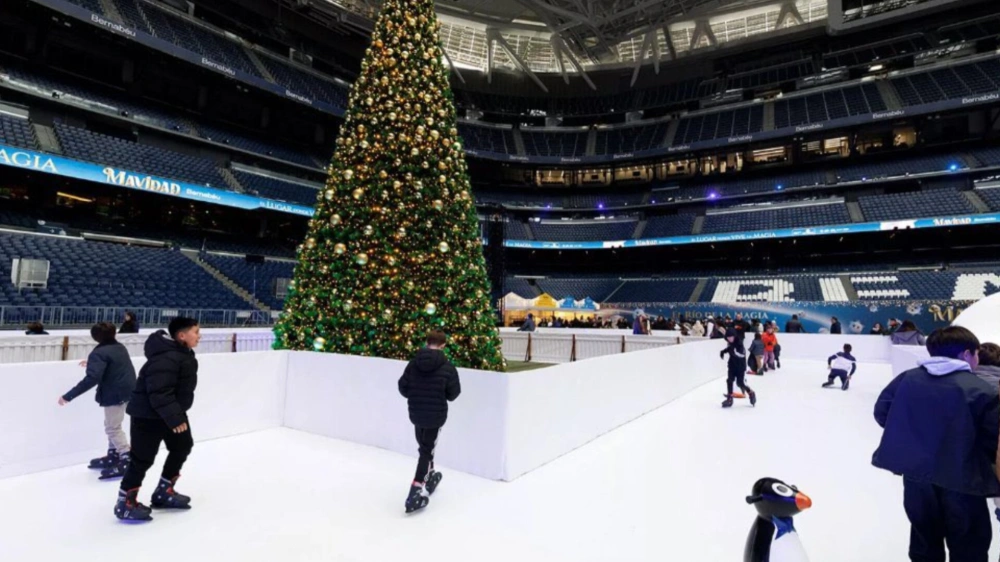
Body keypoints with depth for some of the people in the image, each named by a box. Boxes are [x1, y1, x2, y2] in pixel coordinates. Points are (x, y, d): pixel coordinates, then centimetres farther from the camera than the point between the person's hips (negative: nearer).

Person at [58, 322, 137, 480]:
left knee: (112, 428, -1)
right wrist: (92, 363, 43)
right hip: (127, 391, 9)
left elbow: (92, 379, -27)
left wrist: (68, 396, -26)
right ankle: (113, 456, 30)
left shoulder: (99, 353, -15)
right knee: (112, 426, 22)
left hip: (115, 394, -9)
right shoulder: (120, 347, 11)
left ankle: (127, 461, -4)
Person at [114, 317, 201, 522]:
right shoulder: (166, 358, -28)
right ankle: (125, 502, 15)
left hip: (172, 412, 11)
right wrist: (174, 418, -30)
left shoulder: (182, 353, 5)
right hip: (148, 414, -11)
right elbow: (159, 393, -32)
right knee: (143, 458, -2)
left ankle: (164, 491, 28)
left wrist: (178, 413, 21)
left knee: (182, 446, 16)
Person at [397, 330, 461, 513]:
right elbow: (453, 394, -6)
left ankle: (429, 476, 40)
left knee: (424, 446, 24)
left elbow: (402, 388, -1)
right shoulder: (447, 367, -13)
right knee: (427, 450, 5)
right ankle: (416, 490, -2)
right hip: (436, 415, -4)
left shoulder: (413, 363, -5)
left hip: (415, 413, 4)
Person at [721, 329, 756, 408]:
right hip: (732, 365, 7)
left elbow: (742, 354, -30)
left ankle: (751, 394, 24)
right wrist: (723, 351, 10)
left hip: (740, 366, -7)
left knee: (740, 383, -3)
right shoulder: (731, 343, 1)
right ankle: (729, 399, 7)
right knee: (729, 380, -1)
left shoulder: (739, 343, -22)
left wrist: (734, 351, -42)